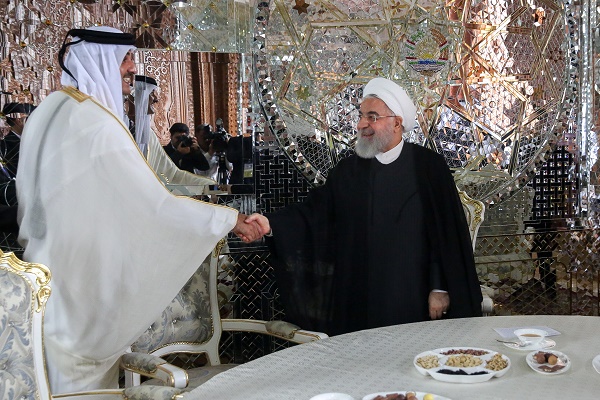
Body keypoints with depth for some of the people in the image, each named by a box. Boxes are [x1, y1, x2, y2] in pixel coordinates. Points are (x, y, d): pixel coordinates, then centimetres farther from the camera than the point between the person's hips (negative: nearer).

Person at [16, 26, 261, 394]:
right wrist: (229, 219, -16)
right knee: (86, 376, 5)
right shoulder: (99, 123, -22)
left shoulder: (50, 110, 6)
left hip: (47, 263, 8)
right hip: (84, 277, -8)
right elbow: (156, 204, -25)